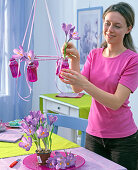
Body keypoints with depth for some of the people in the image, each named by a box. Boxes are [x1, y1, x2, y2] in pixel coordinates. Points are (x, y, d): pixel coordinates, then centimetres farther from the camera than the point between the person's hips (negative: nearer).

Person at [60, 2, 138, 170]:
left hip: (122, 138, -4)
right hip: (93, 135, 4)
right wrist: (74, 60, -21)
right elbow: (77, 89, -6)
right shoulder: (94, 54, 4)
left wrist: (83, 83, -31)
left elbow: (116, 102, -21)